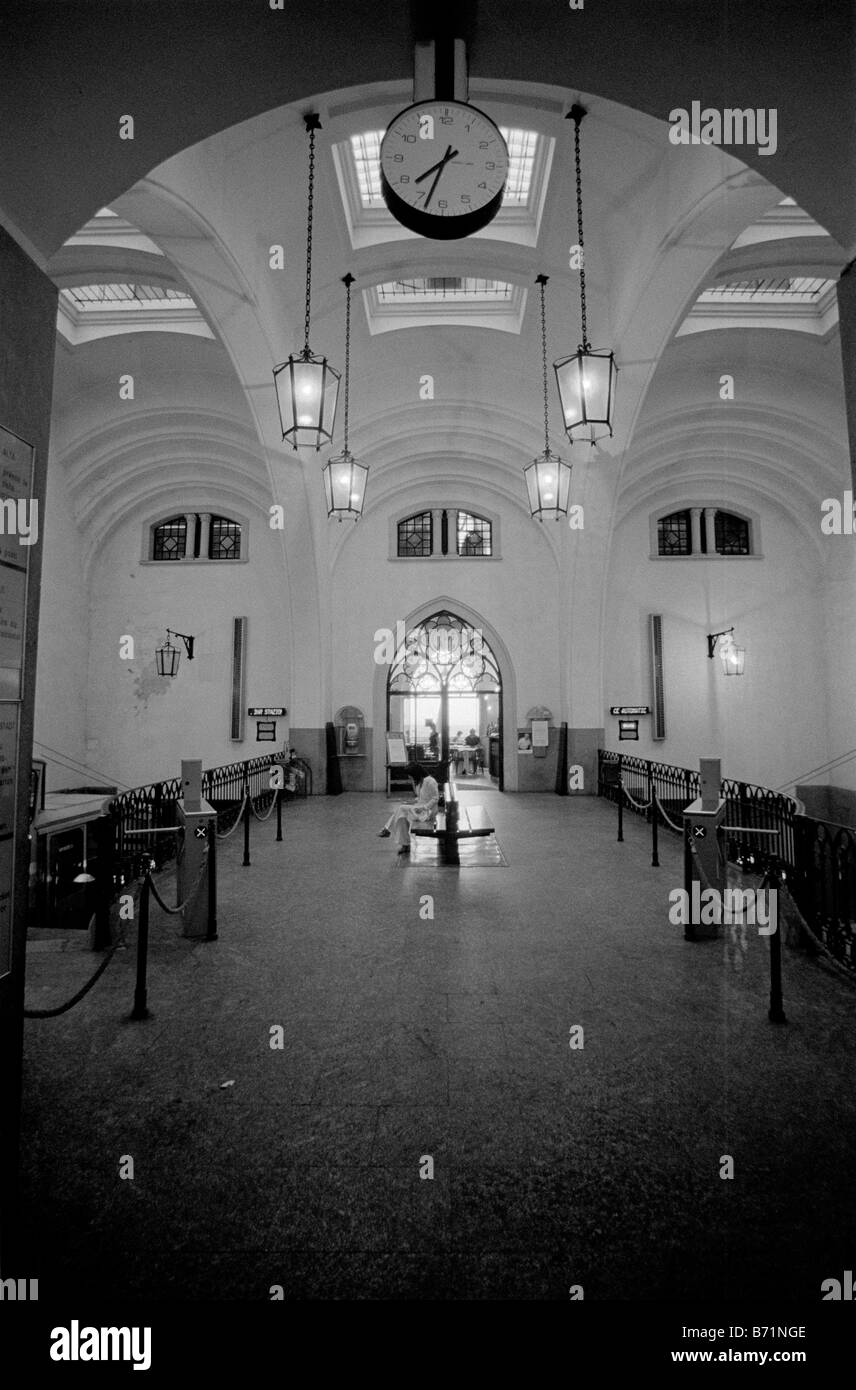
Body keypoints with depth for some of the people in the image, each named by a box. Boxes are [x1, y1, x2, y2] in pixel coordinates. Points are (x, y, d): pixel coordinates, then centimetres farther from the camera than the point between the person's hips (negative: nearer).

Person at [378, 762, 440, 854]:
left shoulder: (430, 781, -17)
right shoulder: (419, 782, 10)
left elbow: (436, 798, -17)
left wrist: (424, 807, -22)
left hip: (428, 811, -8)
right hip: (420, 808, 8)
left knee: (401, 809, -19)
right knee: (402, 817, -16)